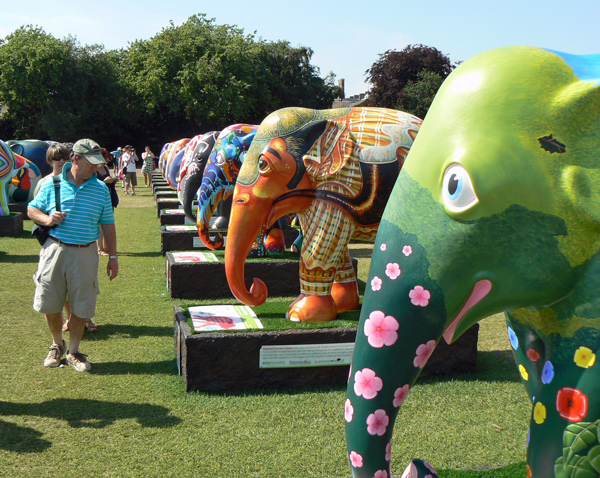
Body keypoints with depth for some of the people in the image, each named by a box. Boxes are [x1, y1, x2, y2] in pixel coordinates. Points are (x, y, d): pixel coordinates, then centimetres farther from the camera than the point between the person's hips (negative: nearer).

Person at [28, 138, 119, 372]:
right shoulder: (52, 185, 1)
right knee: (49, 302, 6)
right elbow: (32, 210, 10)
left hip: (85, 253, 0)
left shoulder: (101, 189, 4)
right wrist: (47, 219, -11)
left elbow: (108, 225, 8)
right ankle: (57, 344, 31)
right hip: (55, 249, 0)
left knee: (81, 306, 4)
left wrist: (113, 256, 6)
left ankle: (73, 351, 22)